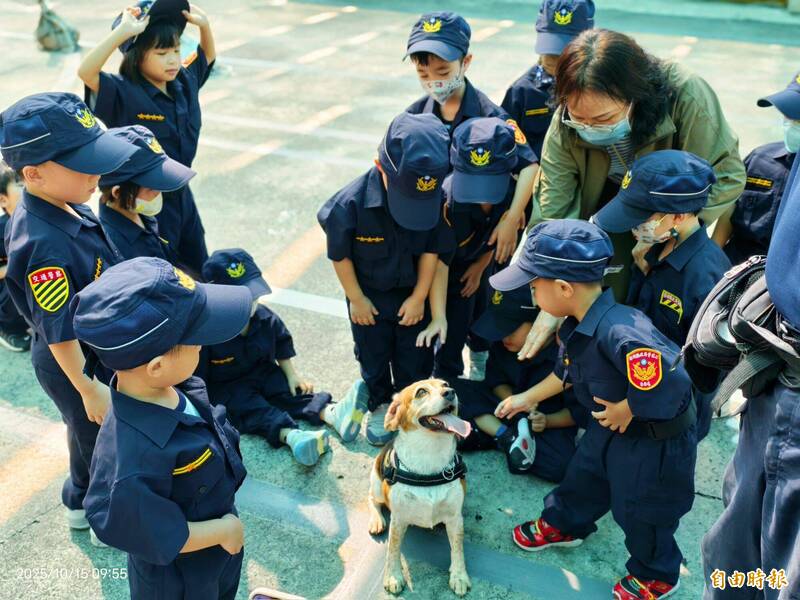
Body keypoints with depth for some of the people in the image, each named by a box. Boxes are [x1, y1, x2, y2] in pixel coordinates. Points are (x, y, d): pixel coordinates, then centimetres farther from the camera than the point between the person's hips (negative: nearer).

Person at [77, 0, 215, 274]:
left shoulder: (184, 82, -2)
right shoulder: (123, 94, -20)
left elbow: (208, 55, 15)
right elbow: (85, 72, -37)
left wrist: (204, 24, -4)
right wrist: (123, 31, -41)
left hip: (181, 195, 7)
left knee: (200, 271, 22)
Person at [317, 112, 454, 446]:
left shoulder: (437, 200, -26)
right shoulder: (351, 203, -32)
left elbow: (432, 249, -12)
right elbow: (340, 255, -16)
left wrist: (419, 297, -5)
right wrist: (356, 299, -7)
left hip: (414, 293, 2)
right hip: (370, 295, -1)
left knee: (415, 359, 17)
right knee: (374, 355, 19)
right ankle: (380, 404, 45)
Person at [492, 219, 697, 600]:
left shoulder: (620, 333, -41)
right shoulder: (576, 326, -9)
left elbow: (669, 385, -44)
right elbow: (567, 371, 10)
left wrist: (625, 410, -27)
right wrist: (528, 398, 17)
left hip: (656, 440, -8)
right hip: (611, 426, 8)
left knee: (641, 511, 14)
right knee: (584, 477, 27)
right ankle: (563, 525, 56)